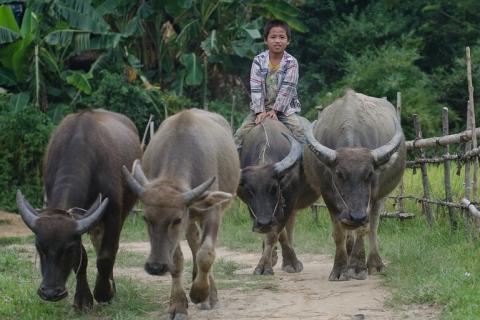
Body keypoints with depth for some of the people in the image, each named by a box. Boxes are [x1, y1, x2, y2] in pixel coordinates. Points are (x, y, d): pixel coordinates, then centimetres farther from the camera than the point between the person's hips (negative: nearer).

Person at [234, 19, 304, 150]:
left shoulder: (291, 63, -8)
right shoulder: (259, 61, -5)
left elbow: (287, 88, -11)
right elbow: (256, 87, -9)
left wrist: (275, 110, -16)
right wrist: (260, 111, -17)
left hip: (284, 107, -1)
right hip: (261, 106, 1)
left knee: (298, 130, -21)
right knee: (242, 132, -12)